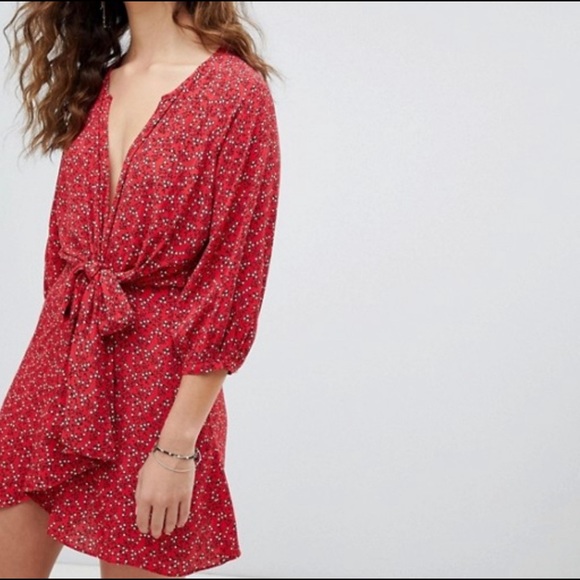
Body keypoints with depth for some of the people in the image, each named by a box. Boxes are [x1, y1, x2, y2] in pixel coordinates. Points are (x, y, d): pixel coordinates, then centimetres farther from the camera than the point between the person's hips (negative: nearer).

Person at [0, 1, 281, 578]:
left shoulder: (237, 92, -11)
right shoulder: (93, 85, 8)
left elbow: (231, 288, -13)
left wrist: (177, 448, -15)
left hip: (156, 383, -5)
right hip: (59, 367, 6)